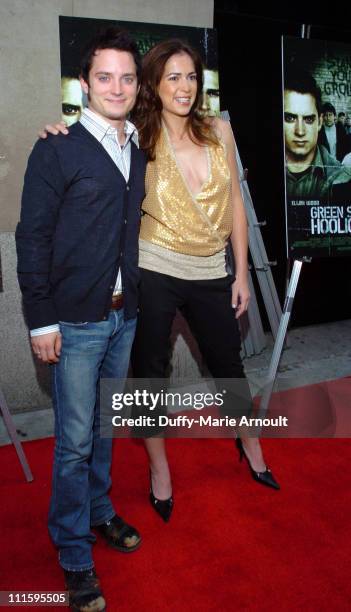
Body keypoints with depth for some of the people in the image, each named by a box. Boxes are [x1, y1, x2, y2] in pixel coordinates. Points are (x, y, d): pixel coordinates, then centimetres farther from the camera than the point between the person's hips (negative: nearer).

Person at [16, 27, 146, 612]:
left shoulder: (139, 152, 10)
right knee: (75, 440, 4)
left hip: (125, 316, 6)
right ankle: (75, 556, 22)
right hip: (76, 321, -5)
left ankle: (99, 511, 40)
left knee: (104, 426, 19)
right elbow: (32, 239, -9)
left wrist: (135, 300, 8)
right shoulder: (57, 151, -8)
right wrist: (41, 321, -12)